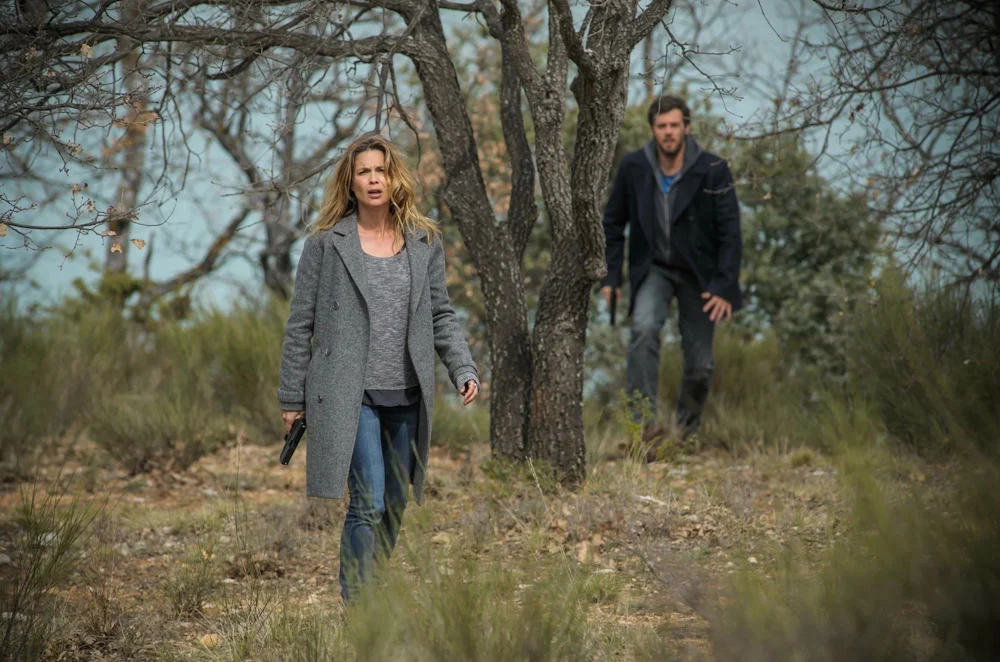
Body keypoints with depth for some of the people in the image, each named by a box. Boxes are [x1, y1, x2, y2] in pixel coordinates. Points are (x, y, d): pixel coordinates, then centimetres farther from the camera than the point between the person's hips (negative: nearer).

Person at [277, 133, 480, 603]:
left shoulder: (425, 242, 9)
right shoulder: (326, 243, 1)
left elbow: (441, 315, 15)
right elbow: (301, 324, 3)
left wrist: (464, 371, 1)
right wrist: (291, 398, 2)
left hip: (406, 396, 4)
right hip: (350, 396, -4)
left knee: (394, 507, 9)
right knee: (368, 504, -14)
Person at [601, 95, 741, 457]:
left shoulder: (713, 170, -14)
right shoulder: (633, 168, -8)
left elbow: (730, 233, -11)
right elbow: (613, 223, 5)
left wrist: (725, 287, -17)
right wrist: (610, 276, -1)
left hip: (698, 274, 0)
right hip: (653, 269, 1)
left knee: (700, 365, 0)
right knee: (644, 329, -28)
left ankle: (686, 436, 24)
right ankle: (646, 425, -29)